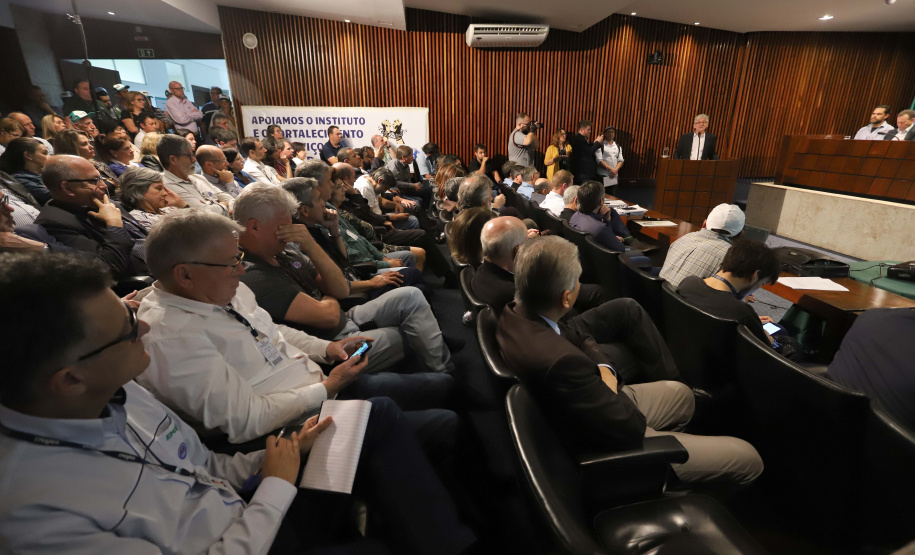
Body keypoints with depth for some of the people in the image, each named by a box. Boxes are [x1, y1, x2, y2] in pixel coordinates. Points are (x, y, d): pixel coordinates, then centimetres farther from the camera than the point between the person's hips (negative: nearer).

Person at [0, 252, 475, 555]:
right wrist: (278, 483, -14)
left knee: (379, 416, -9)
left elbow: (207, 470, 7)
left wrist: (283, 454, -8)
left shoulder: (117, 391, -4)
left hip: (254, 505, 7)